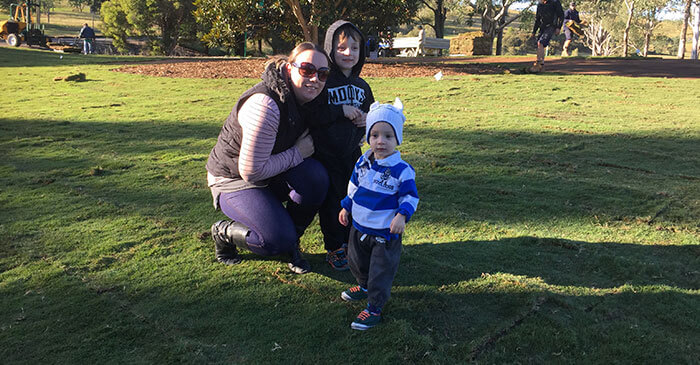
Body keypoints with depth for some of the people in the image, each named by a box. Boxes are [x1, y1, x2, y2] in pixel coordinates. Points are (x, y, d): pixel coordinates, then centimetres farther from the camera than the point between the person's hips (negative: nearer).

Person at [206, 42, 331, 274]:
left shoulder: (302, 98, -6)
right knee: (278, 240, -23)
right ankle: (224, 233, 7)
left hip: (273, 175, 7)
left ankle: (291, 241, -1)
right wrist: (298, 153, -20)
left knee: (315, 175, -23)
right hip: (234, 180, -7)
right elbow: (252, 171, -29)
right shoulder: (265, 104, -30)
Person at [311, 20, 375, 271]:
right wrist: (341, 111, -23)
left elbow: (371, 112, 22)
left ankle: (350, 242, 28)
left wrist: (367, 119, -2)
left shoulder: (361, 86, 9)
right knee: (331, 201, 0)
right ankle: (334, 249, 15)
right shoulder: (322, 82, -11)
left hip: (352, 153, 5)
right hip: (325, 154, -5)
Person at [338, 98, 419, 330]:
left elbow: (410, 197, -12)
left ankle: (374, 309, 16)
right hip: (359, 225, 6)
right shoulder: (363, 162, -1)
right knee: (356, 261, 24)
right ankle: (364, 287, 50)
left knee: (381, 271, 3)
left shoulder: (402, 170, -18)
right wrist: (346, 207, 15)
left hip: (385, 232, -6)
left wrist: (402, 216, -28)